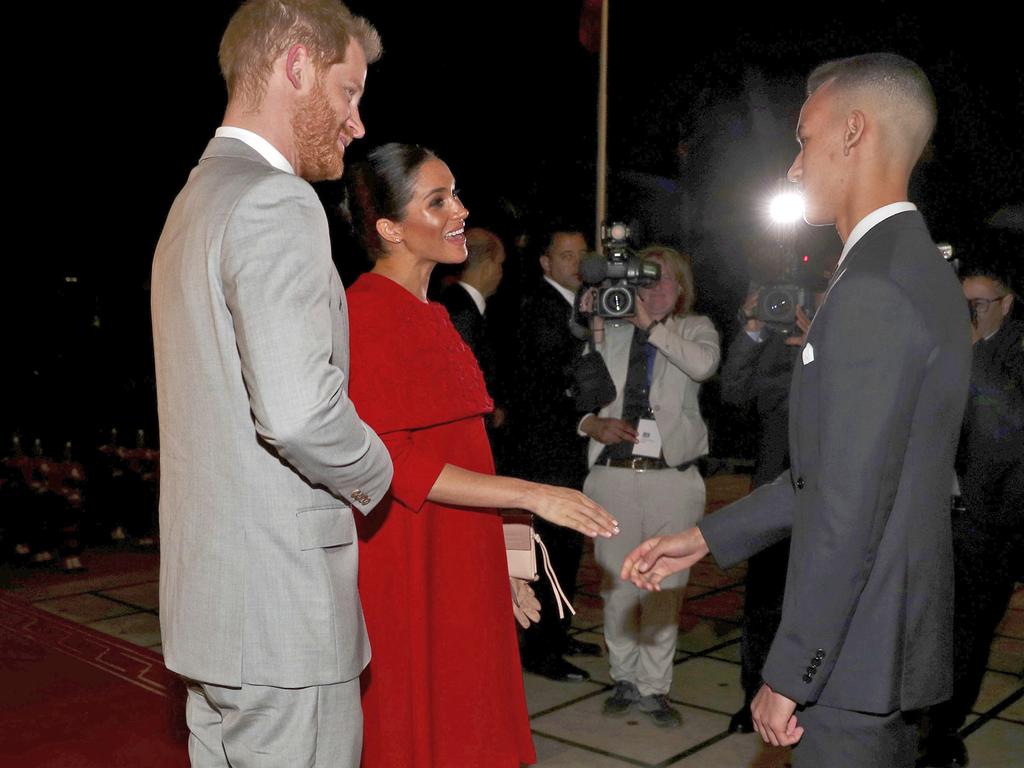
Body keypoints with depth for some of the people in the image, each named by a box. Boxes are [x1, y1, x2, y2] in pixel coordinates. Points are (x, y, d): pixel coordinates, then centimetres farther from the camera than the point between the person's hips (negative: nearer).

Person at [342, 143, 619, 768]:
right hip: (402, 572, -8)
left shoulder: (431, 316, 14)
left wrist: (498, 561, 15)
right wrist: (531, 495, -22)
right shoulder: (366, 313, -15)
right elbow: (391, 462, -21)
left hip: (455, 569, 9)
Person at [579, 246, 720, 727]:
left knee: (665, 587, 3)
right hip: (613, 473, 1)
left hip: (671, 475, -1)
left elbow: (704, 365, -16)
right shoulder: (610, 331, 10)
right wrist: (593, 423, -9)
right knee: (617, 584, 8)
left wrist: (653, 324, -12)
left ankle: (653, 686, 18)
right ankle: (625, 678, 26)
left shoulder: (695, 329, 7)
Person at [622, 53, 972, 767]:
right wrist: (704, 538, 12)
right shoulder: (920, 270, 10)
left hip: (856, 651, -9)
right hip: (902, 635, 9)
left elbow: (849, 508, -24)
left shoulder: (871, 289, -22)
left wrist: (789, 676, -16)